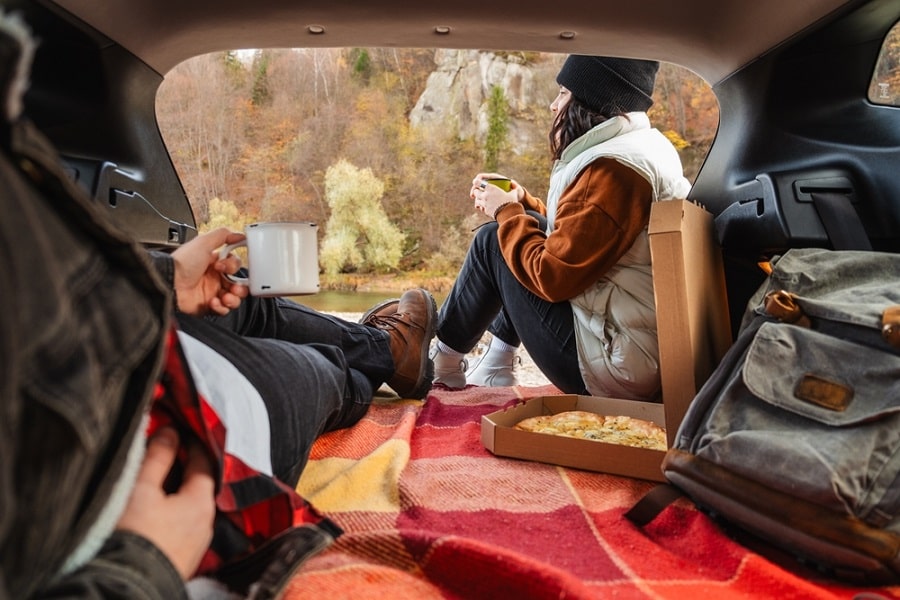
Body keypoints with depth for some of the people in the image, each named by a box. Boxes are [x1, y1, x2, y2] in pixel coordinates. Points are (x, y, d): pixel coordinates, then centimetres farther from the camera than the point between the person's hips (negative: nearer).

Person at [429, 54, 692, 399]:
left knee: (493, 242, -4)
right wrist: (520, 203, 10)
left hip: (618, 370, -10)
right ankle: (494, 369, 19)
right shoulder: (642, 144, 12)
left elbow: (552, 275, -20)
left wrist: (506, 213, -5)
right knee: (532, 228, 16)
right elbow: (571, 234, 18)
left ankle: (442, 363, 15)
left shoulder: (614, 167, -20)